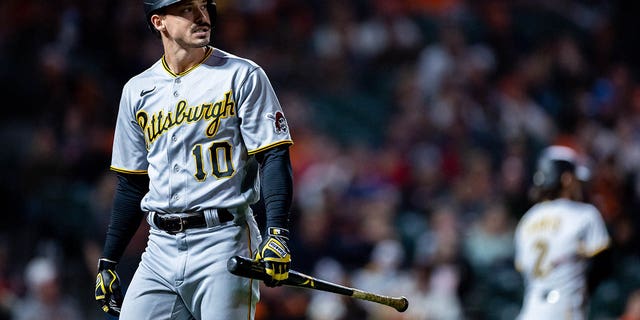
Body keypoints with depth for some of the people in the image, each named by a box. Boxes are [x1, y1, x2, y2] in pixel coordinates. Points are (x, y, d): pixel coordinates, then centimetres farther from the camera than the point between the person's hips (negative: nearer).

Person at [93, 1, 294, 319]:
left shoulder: (242, 76, 0)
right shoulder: (137, 90, 13)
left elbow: (273, 158, -7)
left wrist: (277, 233, -20)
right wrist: (107, 262, 15)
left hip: (224, 245, -4)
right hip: (161, 249, 4)